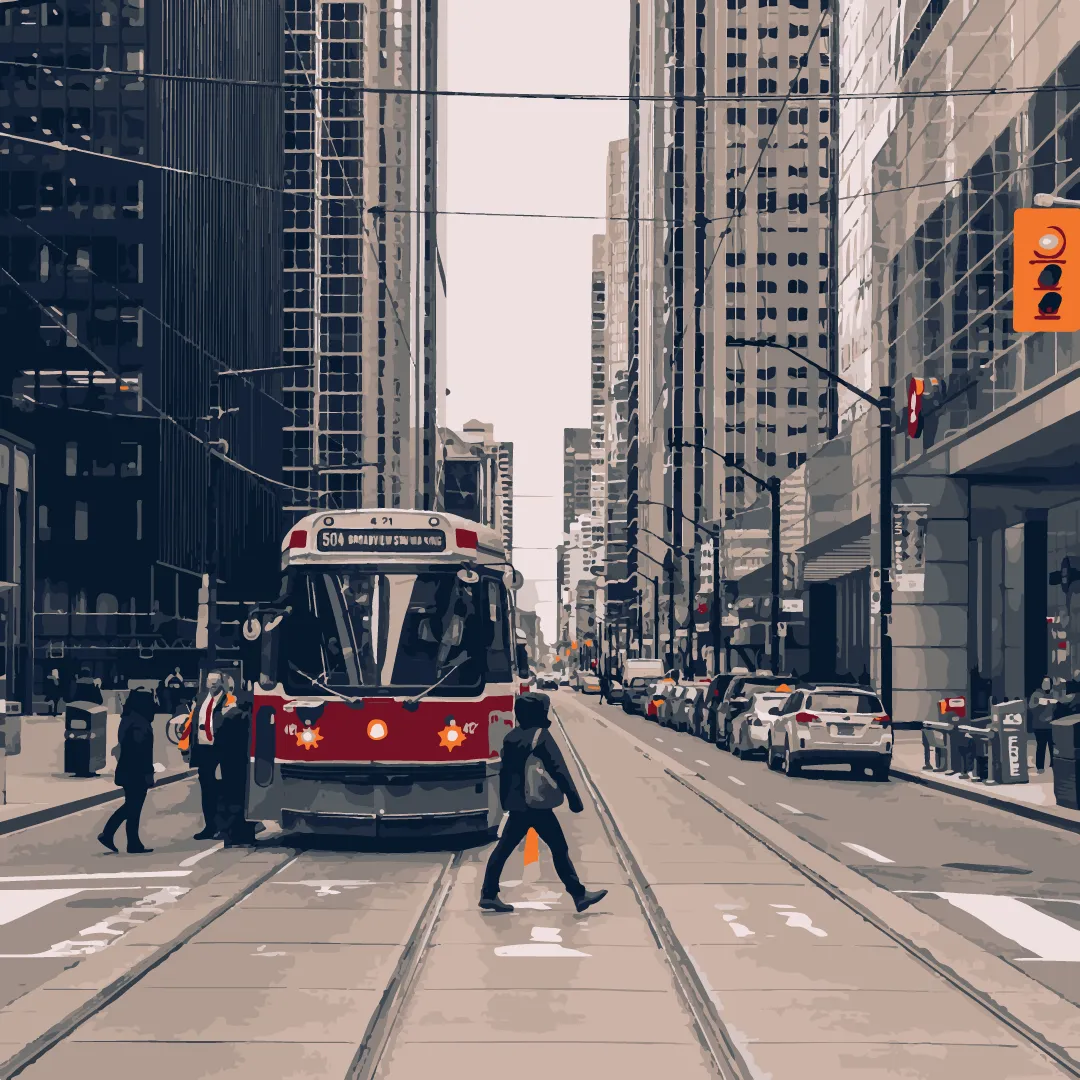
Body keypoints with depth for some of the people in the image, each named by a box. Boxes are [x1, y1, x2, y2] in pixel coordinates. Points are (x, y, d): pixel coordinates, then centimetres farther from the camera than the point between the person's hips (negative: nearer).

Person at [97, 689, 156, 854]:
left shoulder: (128, 720, 11)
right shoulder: (140, 724, -18)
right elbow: (142, 752, -20)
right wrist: (148, 773, -17)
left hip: (127, 770, 9)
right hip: (137, 772, -9)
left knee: (131, 805, 16)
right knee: (134, 808, -2)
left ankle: (107, 834, 11)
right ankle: (134, 844, 5)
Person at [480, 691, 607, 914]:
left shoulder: (511, 737, 10)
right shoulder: (541, 736, -13)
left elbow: (505, 771, 17)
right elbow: (558, 769, -16)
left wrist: (505, 801, 24)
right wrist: (573, 797, -14)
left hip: (516, 804, 8)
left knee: (504, 848, 10)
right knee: (559, 848, -2)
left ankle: (488, 894, 10)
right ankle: (579, 895, 1)